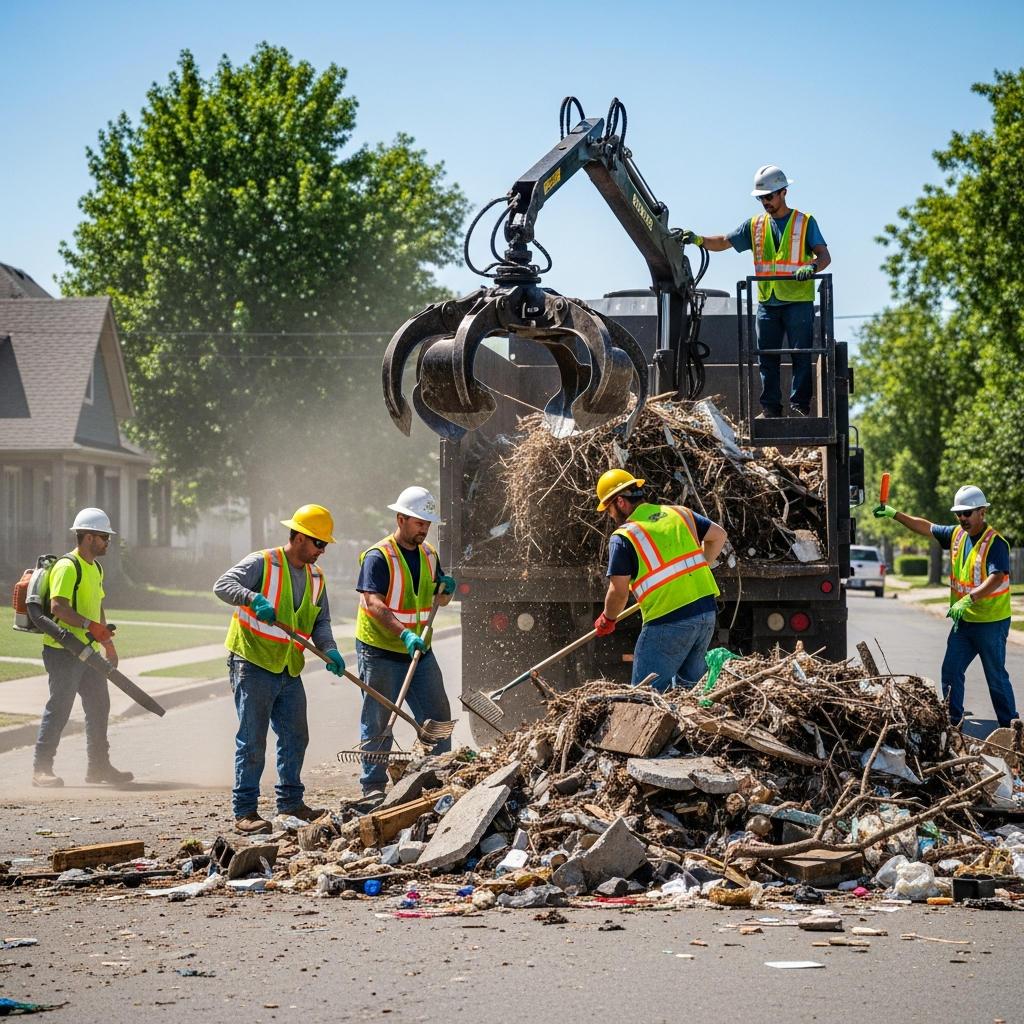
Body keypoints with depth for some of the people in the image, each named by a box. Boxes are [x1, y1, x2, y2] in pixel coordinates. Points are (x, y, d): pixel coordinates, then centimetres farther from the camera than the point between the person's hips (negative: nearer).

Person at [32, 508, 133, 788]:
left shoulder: (95, 568, 17)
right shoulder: (67, 567, -15)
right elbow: (58, 607, -24)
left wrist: (108, 643, 23)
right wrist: (91, 626, -30)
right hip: (63, 651, -9)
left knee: (99, 706, 12)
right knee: (59, 708, -6)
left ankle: (99, 766, 22)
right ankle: (41, 768, 0)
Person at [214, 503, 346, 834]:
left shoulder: (316, 577, 11)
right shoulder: (262, 563, -10)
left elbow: (320, 621, 12)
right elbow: (223, 585, -22)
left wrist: (329, 649, -8)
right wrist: (254, 599, -40)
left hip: (290, 671, 7)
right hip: (253, 666, -7)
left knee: (295, 737, 14)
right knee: (253, 740, -7)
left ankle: (290, 800, 28)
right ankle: (244, 812, -3)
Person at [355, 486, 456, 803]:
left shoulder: (429, 555, 9)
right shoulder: (377, 557, -14)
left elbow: (439, 600, 22)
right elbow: (373, 604, -25)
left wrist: (446, 590, -3)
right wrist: (404, 634, -37)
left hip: (419, 650, 7)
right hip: (380, 652, -7)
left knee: (438, 718, 7)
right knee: (378, 723, 0)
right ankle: (373, 787, 6)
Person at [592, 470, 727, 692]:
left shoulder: (624, 537, -6)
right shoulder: (679, 514, 11)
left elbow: (619, 592, -6)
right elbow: (719, 536, 22)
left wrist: (607, 620, 12)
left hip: (669, 622, -7)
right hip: (707, 611, 7)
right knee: (688, 685, 19)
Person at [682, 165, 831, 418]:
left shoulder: (805, 222, 3)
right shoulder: (755, 225, 14)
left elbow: (824, 256, -5)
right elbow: (723, 242, 14)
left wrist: (811, 267, -28)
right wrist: (699, 240, -4)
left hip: (798, 302, -4)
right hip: (767, 302, 4)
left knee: (801, 356, -5)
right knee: (767, 359, 4)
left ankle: (800, 405, -2)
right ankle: (770, 408, 7)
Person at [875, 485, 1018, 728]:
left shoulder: (996, 543, -17)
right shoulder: (957, 535, 6)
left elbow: (997, 578, -31)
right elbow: (925, 527, 19)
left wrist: (969, 599, -42)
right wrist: (894, 515, 14)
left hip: (991, 623, -7)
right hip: (964, 621, 7)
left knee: (996, 678, 0)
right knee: (951, 671, 6)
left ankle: (1010, 727, 9)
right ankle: (952, 722, 13)